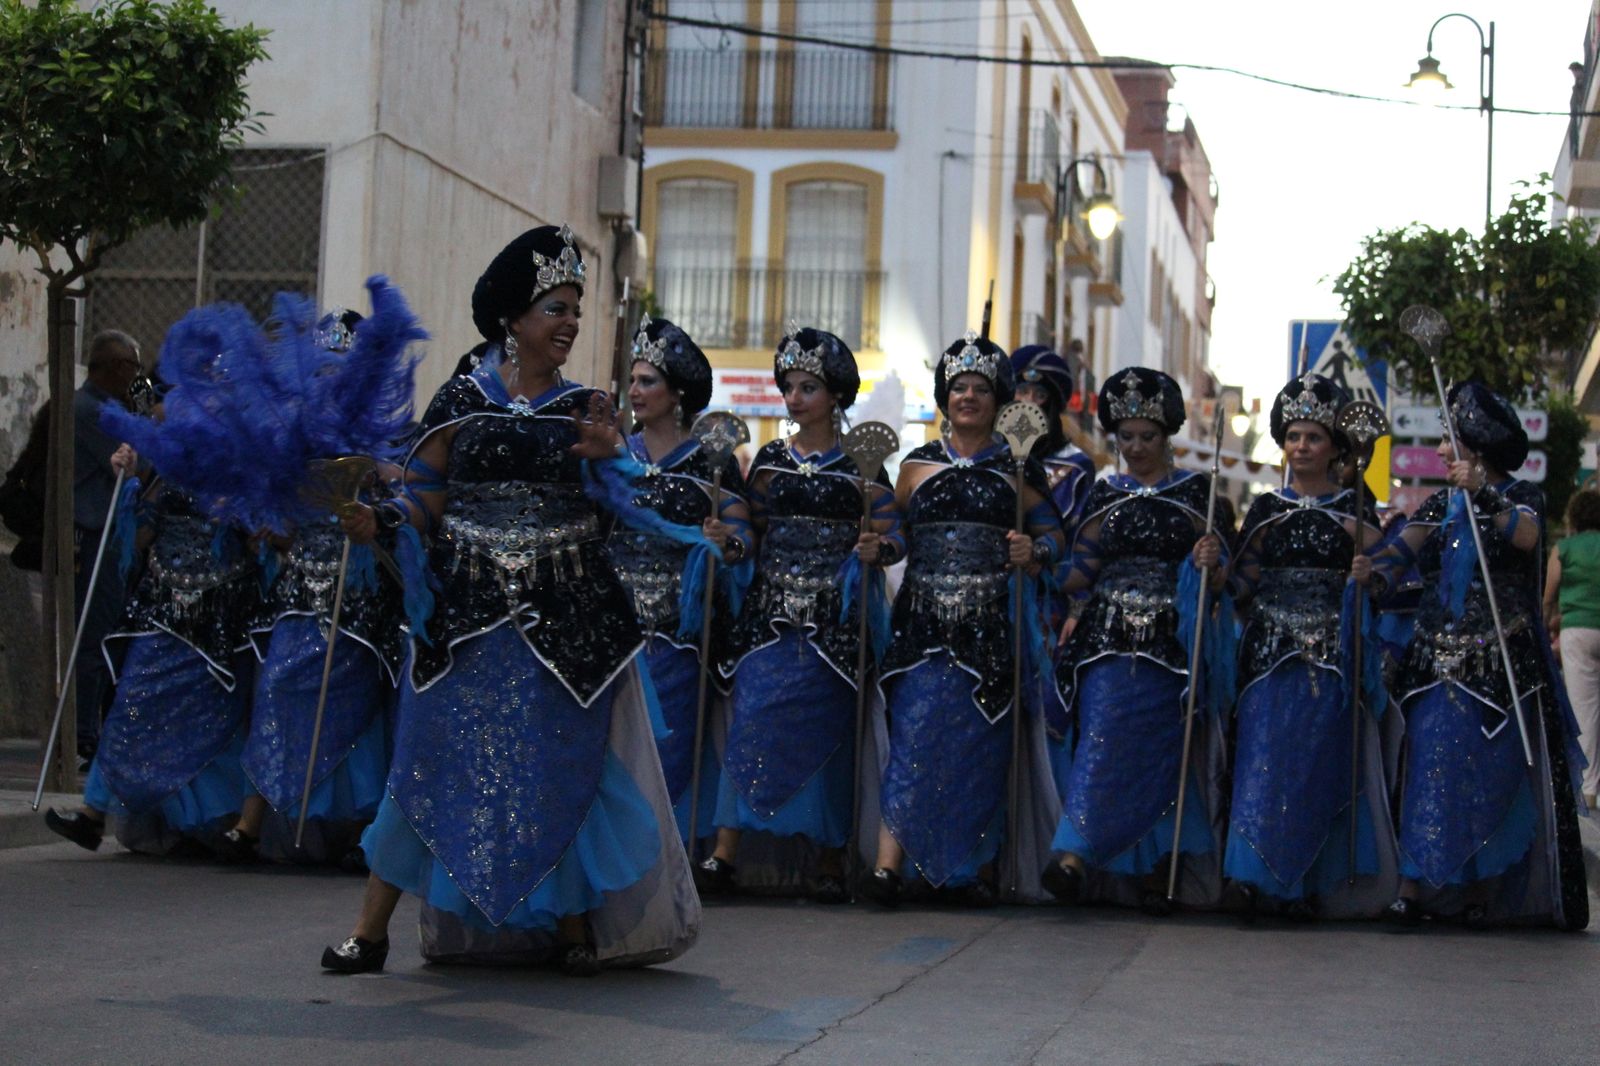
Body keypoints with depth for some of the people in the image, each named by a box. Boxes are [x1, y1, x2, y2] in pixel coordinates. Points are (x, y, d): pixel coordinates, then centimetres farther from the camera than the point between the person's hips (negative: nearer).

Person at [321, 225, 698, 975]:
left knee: (561, 769, 3)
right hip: (469, 613, -1)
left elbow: (626, 512, 2)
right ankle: (371, 929, 3)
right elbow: (425, 497, 1)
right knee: (439, 765, -1)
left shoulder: (586, 409, 7)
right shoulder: (461, 400, 3)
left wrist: (606, 458, -16)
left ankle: (575, 924, 16)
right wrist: (377, 521, -17)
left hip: (564, 620, 1)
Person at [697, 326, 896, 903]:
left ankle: (829, 861, 7)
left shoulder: (859, 464, 3)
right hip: (770, 611, 2)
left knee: (825, 731, -2)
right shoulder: (770, 459, 12)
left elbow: (892, 540, 1)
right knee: (753, 719, -9)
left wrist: (872, 550, -19)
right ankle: (725, 854, -12)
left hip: (832, 617, -2)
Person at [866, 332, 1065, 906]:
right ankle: (891, 859, -13)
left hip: (991, 623, 0)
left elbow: (1054, 535, 11)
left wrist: (1034, 553, -9)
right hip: (925, 620, 0)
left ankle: (977, 866, 9)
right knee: (916, 730, -11)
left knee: (980, 740, -1)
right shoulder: (916, 465, 12)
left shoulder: (1018, 470, 9)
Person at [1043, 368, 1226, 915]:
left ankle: (1157, 875, 4)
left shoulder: (1195, 491, 8)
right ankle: (1075, 862, -18)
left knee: (1159, 755, -2)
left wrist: (1210, 563, -15)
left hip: (1169, 645, -1)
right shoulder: (1102, 495, 12)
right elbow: (1080, 572, 10)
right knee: (1103, 742, -13)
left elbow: (1217, 581, 7)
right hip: (1109, 642, 1)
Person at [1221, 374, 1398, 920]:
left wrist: (1367, 543, -14)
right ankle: (1264, 873, -5)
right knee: (1265, 758, -8)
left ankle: (1304, 884, 2)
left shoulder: (1354, 511, 7)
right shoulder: (1266, 508, 11)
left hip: (1332, 657, -1)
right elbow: (1240, 585, 7)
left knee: (1317, 767, -4)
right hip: (1271, 654, 1)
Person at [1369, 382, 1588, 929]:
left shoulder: (1521, 496, 2)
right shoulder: (1441, 504, 14)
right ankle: (1414, 886, -4)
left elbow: (1526, 535, -21)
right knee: (1430, 772, -3)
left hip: (1501, 666, -3)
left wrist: (1483, 496, -35)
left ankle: (1481, 891, 6)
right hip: (1438, 660, 3)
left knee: (1491, 775, -2)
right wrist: (1377, 570, -24)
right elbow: (1405, 545, -3)